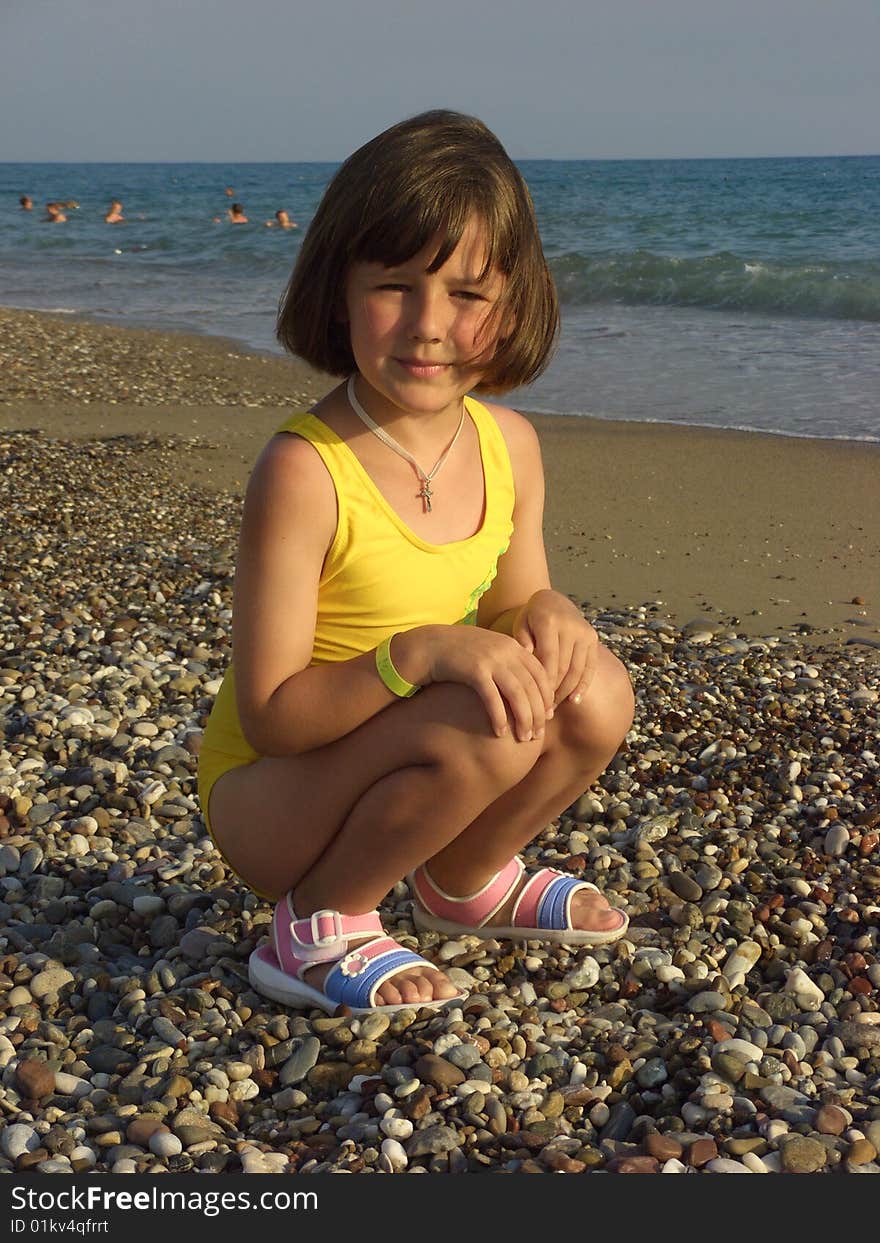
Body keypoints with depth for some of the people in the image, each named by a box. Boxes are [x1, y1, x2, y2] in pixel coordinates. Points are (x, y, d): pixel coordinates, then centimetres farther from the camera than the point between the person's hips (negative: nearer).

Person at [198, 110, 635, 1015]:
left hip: (403, 769, 6)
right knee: (490, 726, -30)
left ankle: (463, 881, 12)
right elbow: (269, 716, -23)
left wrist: (544, 612, -16)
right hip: (267, 800, -6)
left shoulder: (508, 444, -4)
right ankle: (319, 922, -6)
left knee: (596, 694, -14)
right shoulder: (303, 471, -25)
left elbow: (511, 605, 8)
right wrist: (420, 652, -37)